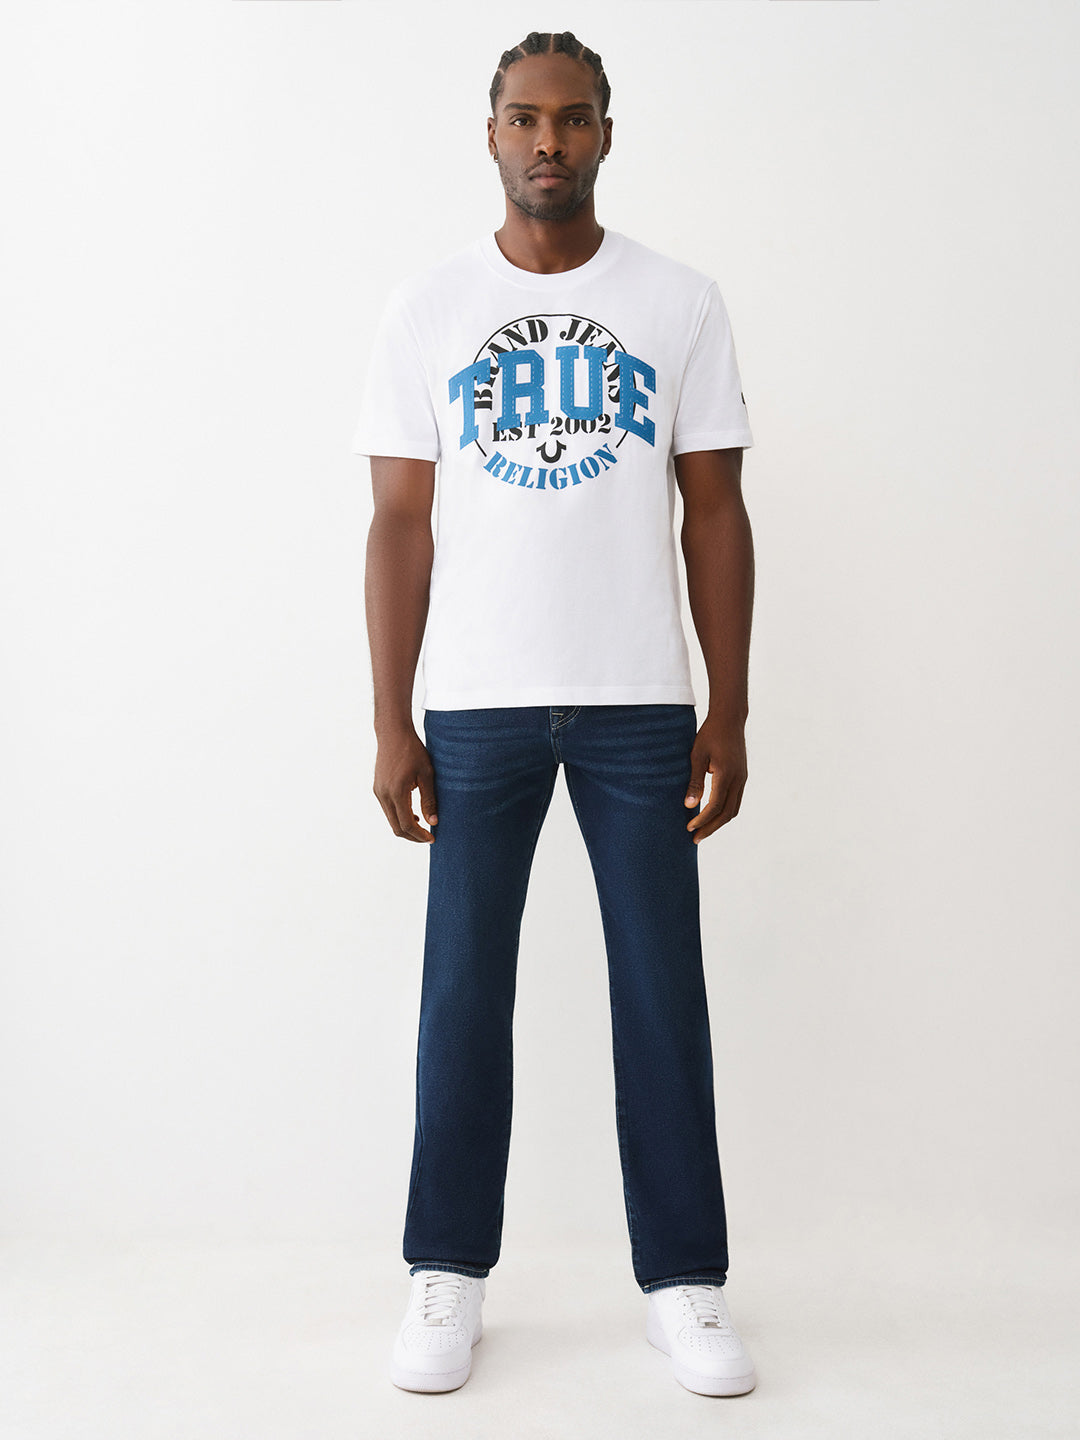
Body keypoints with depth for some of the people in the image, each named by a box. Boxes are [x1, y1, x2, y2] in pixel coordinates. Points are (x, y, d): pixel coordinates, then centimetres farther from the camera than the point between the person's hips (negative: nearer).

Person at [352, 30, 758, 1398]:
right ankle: (448, 1276, 21)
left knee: (663, 991, 4)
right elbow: (400, 523, 3)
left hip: (639, 704, 0)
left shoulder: (681, 303, 6)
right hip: (477, 705, 0)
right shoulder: (425, 308, 6)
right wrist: (391, 724, -3)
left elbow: (715, 514, 4)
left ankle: (683, 1284, 18)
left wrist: (729, 713, -1)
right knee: (463, 992, 5)